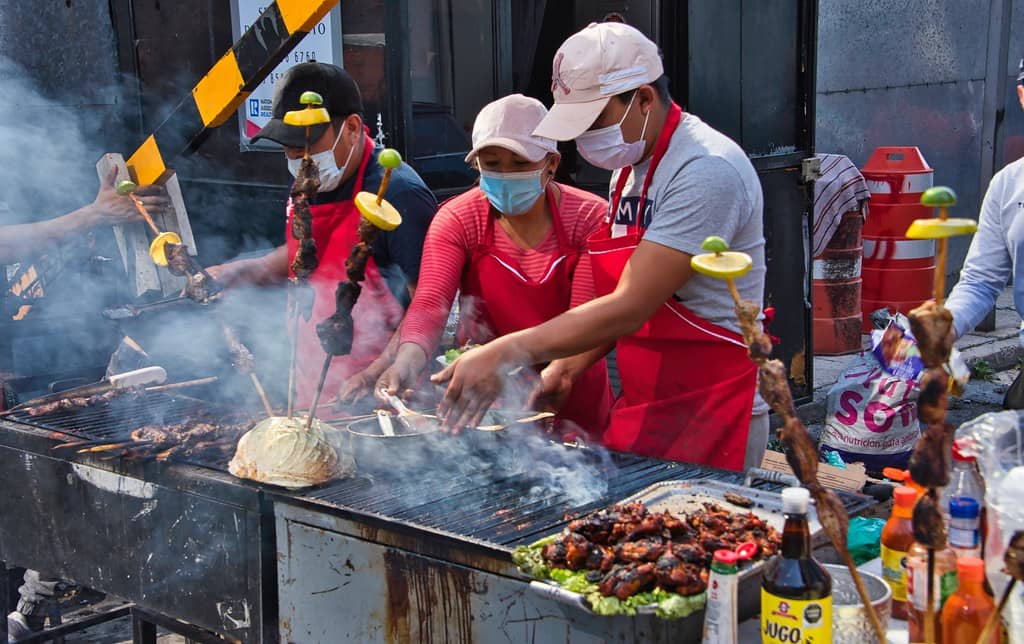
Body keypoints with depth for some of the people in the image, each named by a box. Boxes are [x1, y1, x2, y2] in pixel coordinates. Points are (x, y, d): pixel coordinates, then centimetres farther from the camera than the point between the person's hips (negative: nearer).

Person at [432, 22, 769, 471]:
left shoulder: (706, 171, -19)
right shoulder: (629, 167, 11)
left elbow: (629, 308, -24)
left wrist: (504, 355, -23)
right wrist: (564, 366, 3)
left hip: (711, 423, -8)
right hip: (641, 412, 8)